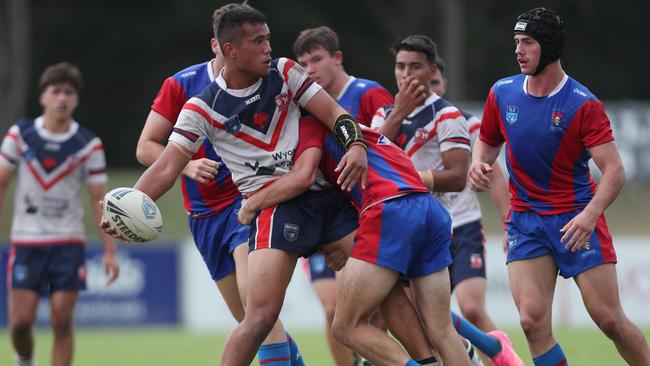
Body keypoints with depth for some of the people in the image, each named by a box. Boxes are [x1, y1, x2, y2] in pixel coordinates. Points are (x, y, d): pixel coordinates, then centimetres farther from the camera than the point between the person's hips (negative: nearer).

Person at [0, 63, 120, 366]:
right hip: (26, 241, 0)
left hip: (68, 243, 0)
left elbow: (100, 200, 0)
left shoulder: (89, 144, -2)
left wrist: (109, 251, -5)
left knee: (62, 321, -6)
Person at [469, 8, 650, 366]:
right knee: (532, 320, -13)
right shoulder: (502, 93, 3)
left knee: (609, 320, -6)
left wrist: (590, 214, -32)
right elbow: (487, 142, 20)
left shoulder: (583, 104, -11)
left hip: (577, 218, -3)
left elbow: (614, 171, -16)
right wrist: (478, 163, -4)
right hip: (525, 221, 3)